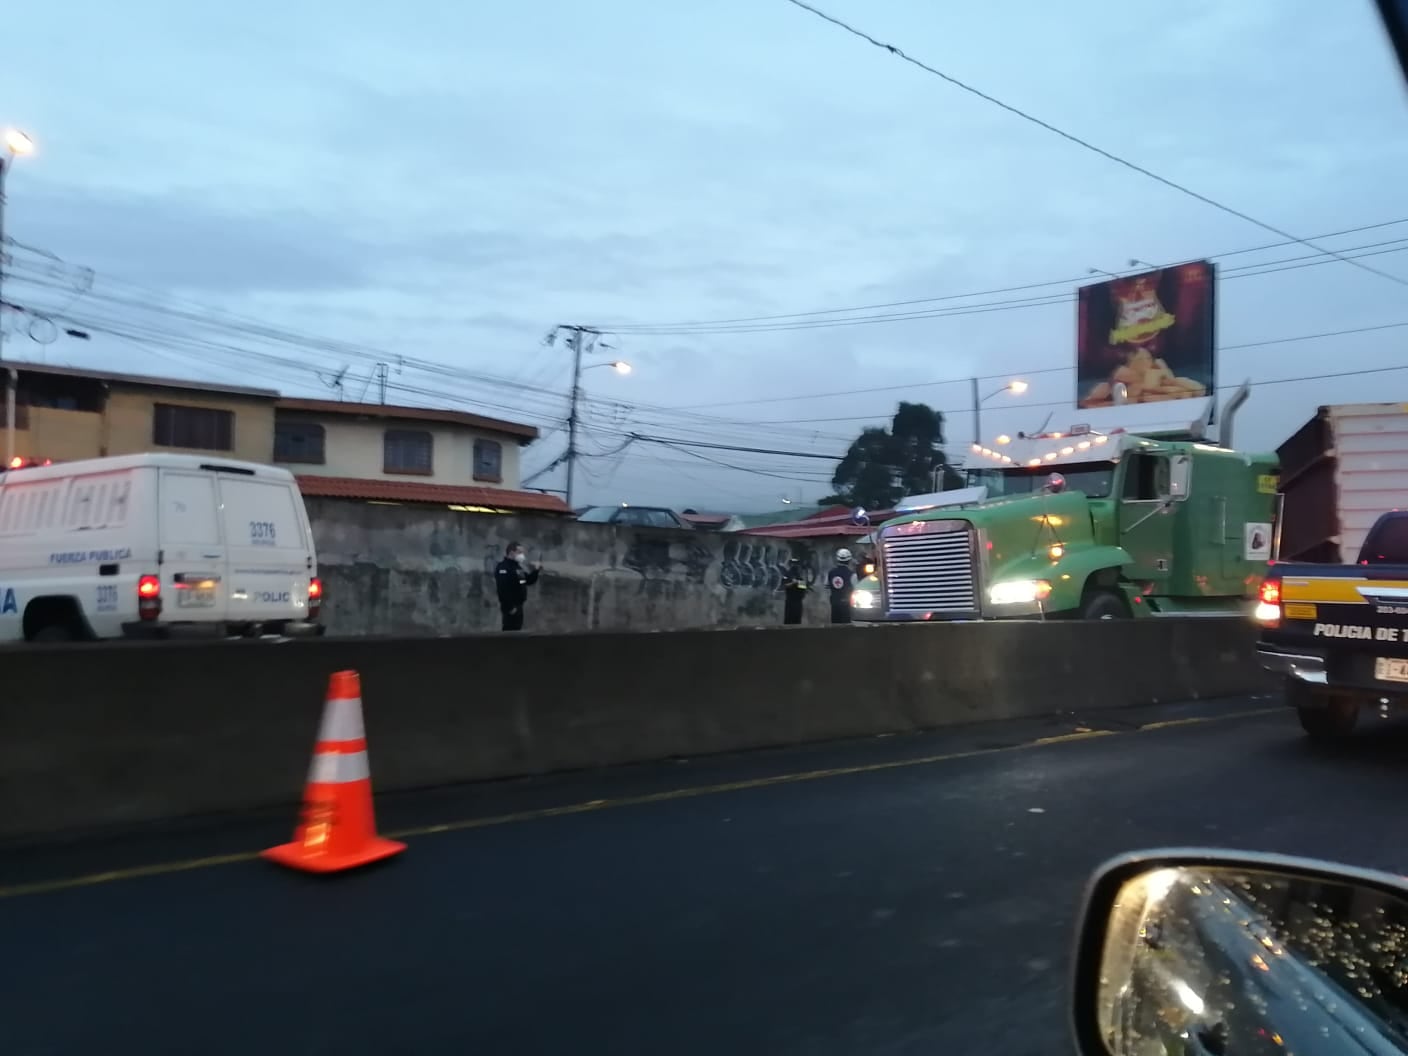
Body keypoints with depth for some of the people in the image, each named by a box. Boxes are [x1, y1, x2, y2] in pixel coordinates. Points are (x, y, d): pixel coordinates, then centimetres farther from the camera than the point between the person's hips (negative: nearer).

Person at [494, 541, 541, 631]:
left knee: (516, 629, 15)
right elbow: (503, 589, -25)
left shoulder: (518, 567, 16)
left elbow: (528, 581, 23)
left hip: (518, 605, 10)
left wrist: (535, 571, 7)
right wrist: (509, 607, -26)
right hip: (511, 607, -10)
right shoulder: (503, 567, -16)